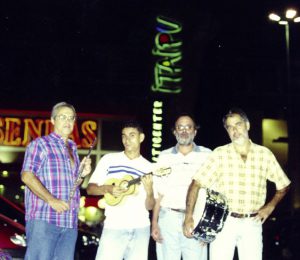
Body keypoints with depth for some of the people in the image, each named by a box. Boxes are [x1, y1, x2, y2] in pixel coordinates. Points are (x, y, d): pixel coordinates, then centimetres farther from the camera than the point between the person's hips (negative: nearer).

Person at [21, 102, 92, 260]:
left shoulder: (72, 149, 22)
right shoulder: (40, 144, 2)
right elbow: (27, 176, -10)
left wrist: (82, 173, 7)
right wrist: (52, 200, -18)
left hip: (70, 222, 6)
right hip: (43, 219, -6)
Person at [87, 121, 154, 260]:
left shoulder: (149, 167, 6)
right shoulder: (109, 159, 4)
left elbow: (149, 206, 5)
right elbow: (90, 189, 4)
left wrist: (149, 190, -14)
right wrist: (107, 188, -14)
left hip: (140, 229, 2)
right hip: (114, 227, -2)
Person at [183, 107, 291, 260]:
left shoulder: (265, 154, 3)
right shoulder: (220, 153, -2)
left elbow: (283, 185, 14)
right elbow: (196, 184, -5)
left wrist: (270, 207, 0)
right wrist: (189, 216, -13)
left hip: (253, 223, 2)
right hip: (224, 222, -1)